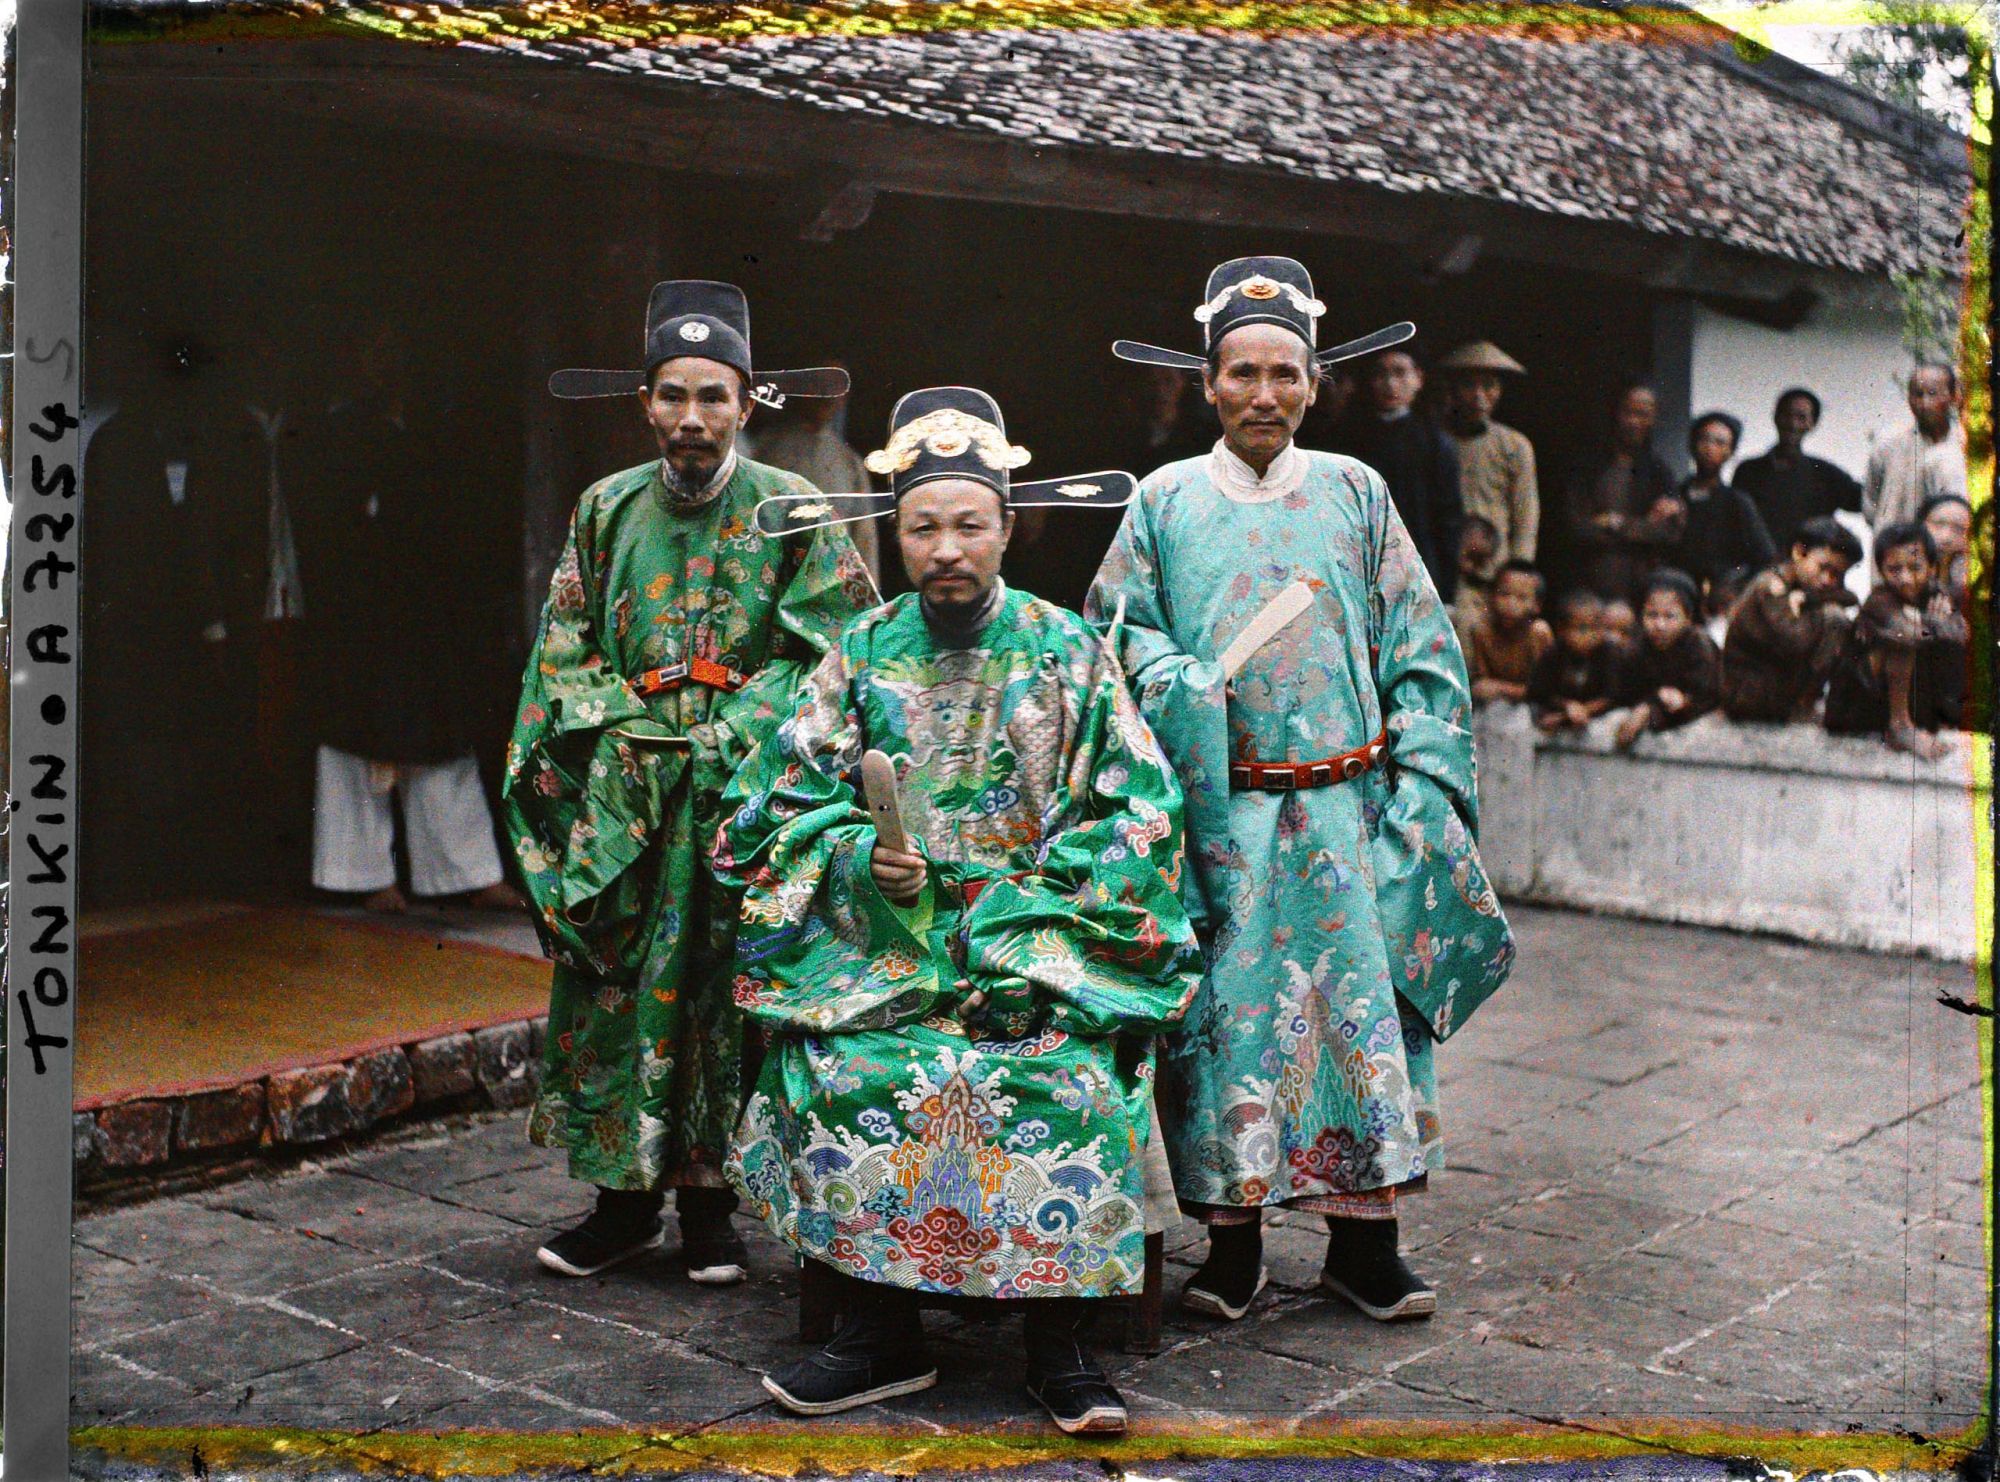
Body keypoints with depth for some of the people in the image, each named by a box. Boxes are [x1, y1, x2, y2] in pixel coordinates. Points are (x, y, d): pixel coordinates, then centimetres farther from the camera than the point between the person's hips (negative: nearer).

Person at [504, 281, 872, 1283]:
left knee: (720, 988, 1)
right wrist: (624, 731, -4)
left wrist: (727, 735, -11)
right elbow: (564, 650, 10)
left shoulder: (789, 511, 1)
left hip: (742, 791, -2)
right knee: (613, 986, 2)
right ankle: (627, 1199, 15)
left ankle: (709, 1203, 13)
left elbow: (831, 650, -3)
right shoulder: (607, 509, 9)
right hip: (620, 796, 2)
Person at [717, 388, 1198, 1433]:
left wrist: (1020, 891, -8)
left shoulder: (1067, 652, 5)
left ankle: (1059, 1344, -18)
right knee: (848, 1063, -27)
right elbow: (784, 800, 9)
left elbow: (1140, 809, 3)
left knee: (1066, 1071, -30)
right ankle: (881, 1334, -14)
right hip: (886, 926, 2)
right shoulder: (862, 652, 9)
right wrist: (861, 856, -10)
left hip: (1042, 926, -1)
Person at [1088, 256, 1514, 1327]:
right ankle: (1233, 1241, 13)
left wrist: (1419, 788, -1)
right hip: (1221, 817, -1)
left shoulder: (1355, 493, 9)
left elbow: (1421, 651, 8)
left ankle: (1364, 1239, 12)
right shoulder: (1166, 502, 7)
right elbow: (1115, 633, 10)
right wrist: (1180, 686, -11)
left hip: (1348, 808, 1)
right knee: (1225, 1017, 0)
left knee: (1364, 1010, 1)